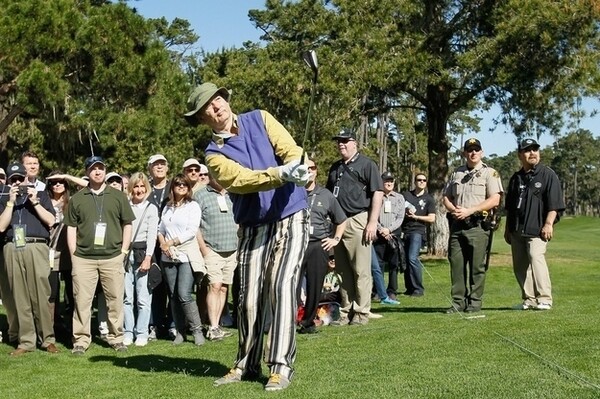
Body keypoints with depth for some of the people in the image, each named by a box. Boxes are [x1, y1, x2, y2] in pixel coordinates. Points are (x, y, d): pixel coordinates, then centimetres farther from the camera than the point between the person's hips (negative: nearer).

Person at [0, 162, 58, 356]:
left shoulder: (40, 195, 16)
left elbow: (50, 221, 5)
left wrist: (34, 202, -1)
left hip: (36, 247, -2)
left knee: (41, 295, -7)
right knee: (20, 297, 0)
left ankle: (48, 339, -1)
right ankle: (25, 341, 5)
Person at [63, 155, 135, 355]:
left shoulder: (118, 196, 8)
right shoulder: (77, 198, 9)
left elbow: (127, 224, 9)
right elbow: (71, 228, 9)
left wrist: (124, 250, 2)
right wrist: (73, 253, 1)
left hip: (112, 257, 0)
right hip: (83, 258, 0)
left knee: (115, 299, 4)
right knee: (82, 300, 0)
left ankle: (116, 337, 15)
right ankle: (81, 340, 7)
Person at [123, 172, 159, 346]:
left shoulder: (151, 208, 6)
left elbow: (152, 235, 0)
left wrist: (148, 258, -10)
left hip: (142, 253, -2)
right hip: (125, 254, 2)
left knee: (143, 297, -5)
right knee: (126, 297, 2)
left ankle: (142, 333, 2)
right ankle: (127, 332, 9)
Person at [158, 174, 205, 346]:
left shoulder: (193, 206, 2)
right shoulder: (167, 207, 17)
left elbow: (191, 231, -8)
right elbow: (160, 229, 14)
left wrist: (171, 242, -8)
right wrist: (163, 244, -5)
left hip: (187, 255, -5)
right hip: (168, 257, 5)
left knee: (184, 295, -14)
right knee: (174, 295, 4)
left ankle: (197, 330, -4)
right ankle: (180, 330, 12)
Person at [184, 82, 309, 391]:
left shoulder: (259, 119, 6)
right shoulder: (215, 154, 2)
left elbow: (290, 150, -6)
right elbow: (241, 178, -16)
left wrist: (299, 170, -29)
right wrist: (282, 174, -32)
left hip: (291, 217, -2)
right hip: (253, 227, 2)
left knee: (281, 286, -13)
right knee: (250, 298, 3)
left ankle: (281, 366, -9)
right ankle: (247, 364, 19)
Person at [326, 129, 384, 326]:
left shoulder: (366, 164, 0)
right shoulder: (335, 168, 21)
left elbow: (378, 193, -7)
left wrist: (372, 222, -15)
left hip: (358, 221, -7)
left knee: (361, 270, -4)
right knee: (342, 271, 9)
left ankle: (361, 313, 1)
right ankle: (346, 311, 16)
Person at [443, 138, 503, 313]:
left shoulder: (490, 173, 2)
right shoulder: (456, 173, 18)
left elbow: (495, 200, -9)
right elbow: (446, 197, 19)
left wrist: (469, 210, -14)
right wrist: (453, 209, -4)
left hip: (477, 225, -4)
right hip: (457, 224, 5)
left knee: (477, 266, -3)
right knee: (456, 264, 3)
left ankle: (474, 302, 4)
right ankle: (458, 302, 9)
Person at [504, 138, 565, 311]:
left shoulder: (548, 175, 0)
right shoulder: (516, 178, 17)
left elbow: (554, 203, -7)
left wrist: (548, 224, -16)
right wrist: (507, 228, 20)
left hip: (537, 229, -6)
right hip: (517, 230, 6)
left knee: (536, 257, -23)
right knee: (519, 265, 6)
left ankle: (544, 299, -19)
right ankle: (529, 299, 15)